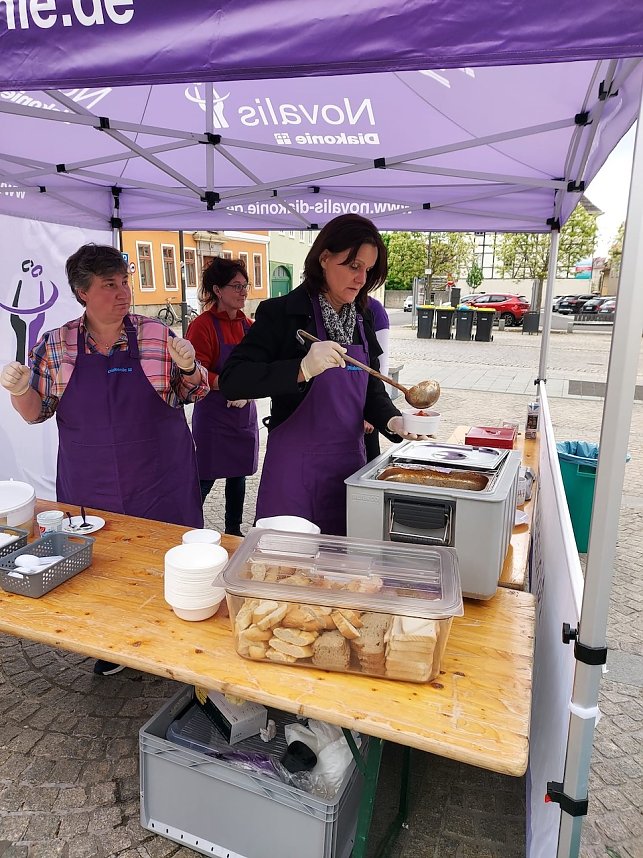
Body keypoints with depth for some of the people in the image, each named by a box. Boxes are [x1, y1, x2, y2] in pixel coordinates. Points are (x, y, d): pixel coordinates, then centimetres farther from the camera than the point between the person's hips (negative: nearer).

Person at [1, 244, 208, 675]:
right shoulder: (55, 345, 0)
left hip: (160, 481, -1)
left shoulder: (158, 335, -3)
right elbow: (37, 411, 5)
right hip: (90, 487, 1)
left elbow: (195, 392, 4)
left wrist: (189, 367, -17)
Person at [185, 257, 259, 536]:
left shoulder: (248, 326, 8)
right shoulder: (203, 325, -11)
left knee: (238, 475, 16)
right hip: (213, 416, -6)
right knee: (205, 479, -1)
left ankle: (234, 532, 31)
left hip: (244, 415, 6)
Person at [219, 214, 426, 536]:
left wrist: (392, 421, -8)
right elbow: (231, 381, -18)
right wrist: (302, 369, -32)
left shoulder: (361, 322, 8)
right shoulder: (282, 313, -11)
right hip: (295, 464, -5)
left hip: (350, 461, 6)